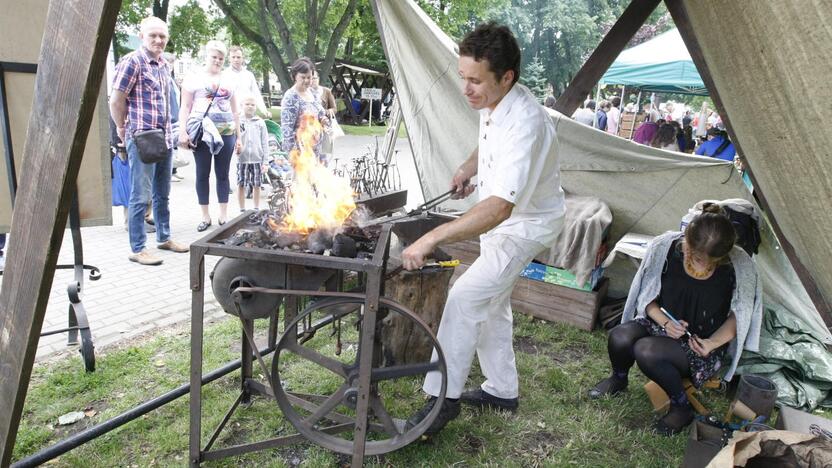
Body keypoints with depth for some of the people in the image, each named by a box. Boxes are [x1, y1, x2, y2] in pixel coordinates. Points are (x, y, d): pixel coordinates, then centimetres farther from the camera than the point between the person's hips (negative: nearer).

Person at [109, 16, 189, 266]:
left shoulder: (164, 65, 14)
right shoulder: (132, 62, -10)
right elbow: (116, 100, -10)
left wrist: (168, 132, 16)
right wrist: (124, 130, 0)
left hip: (164, 138, 8)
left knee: (162, 194, 16)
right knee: (141, 196, -3)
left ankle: (164, 238, 29)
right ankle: (137, 249, 5)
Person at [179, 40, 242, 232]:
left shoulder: (229, 81, 16)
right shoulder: (194, 78, 5)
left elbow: (234, 111, 18)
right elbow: (185, 107, 0)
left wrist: (238, 137, 14)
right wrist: (182, 131, -11)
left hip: (225, 133, 3)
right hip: (202, 132, -2)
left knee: (223, 174, 5)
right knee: (202, 174, 2)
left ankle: (223, 216, 12)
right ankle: (205, 216, 11)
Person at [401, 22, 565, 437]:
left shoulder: (525, 123, -36)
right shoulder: (492, 101, -9)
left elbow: (500, 207, -45)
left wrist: (431, 239, -49)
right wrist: (469, 167, -1)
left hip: (526, 224, -9)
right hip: (500, 217, 9)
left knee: (465, 297, -18)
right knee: (491, 302, 17)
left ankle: (443, 397, -2)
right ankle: (502, 390, 34)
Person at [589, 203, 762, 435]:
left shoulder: (740, 266, -20)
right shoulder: (664, 247, -16)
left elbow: (739, 315, -4)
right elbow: (646, 296, -2)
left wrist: (713, 343, -20)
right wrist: (665, 322, -20)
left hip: (701, 348, -3)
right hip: (660, 324, 3)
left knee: (646, 351, -32)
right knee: (619, 338, -29)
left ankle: (682, 407, -5)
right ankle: (618, 379, 7)